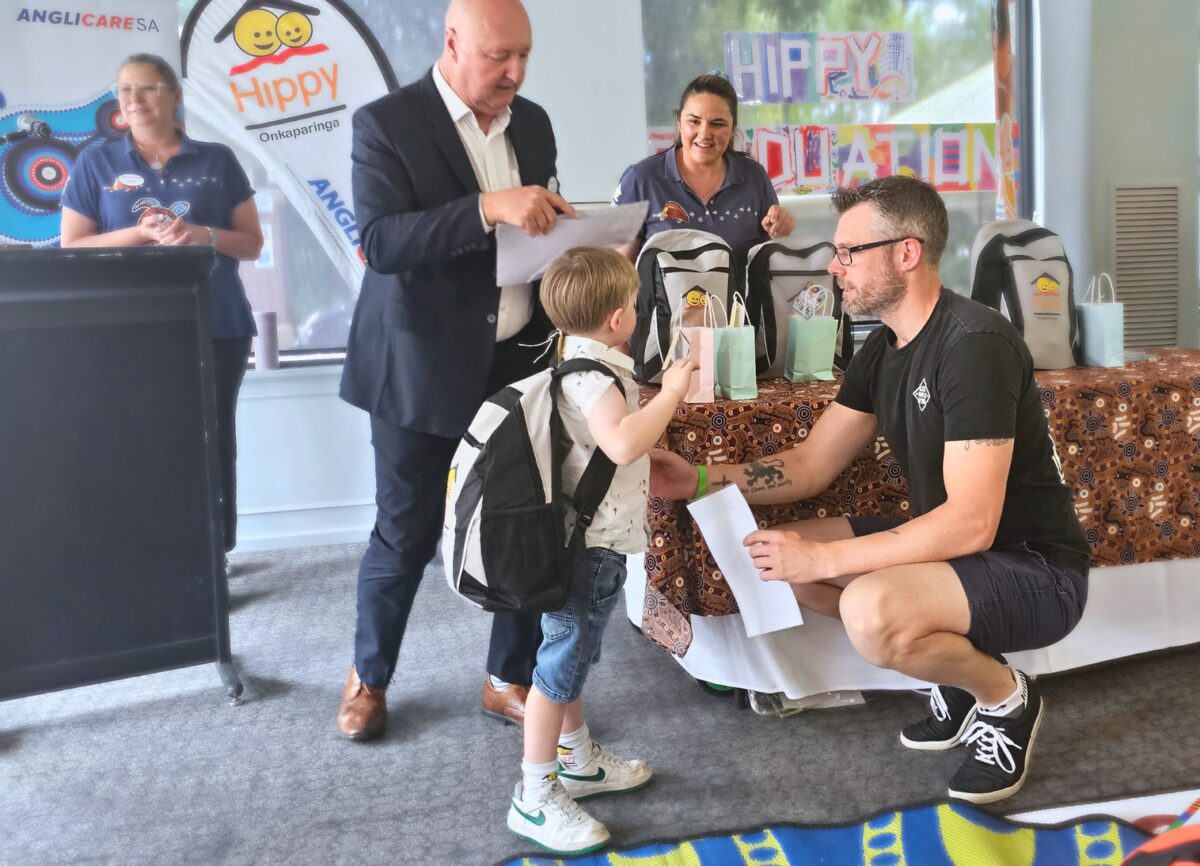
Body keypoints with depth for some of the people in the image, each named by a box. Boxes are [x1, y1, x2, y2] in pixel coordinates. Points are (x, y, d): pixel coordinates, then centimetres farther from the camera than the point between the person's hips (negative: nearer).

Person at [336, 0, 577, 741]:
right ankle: (370, 678, 30)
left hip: (519, 360, 5)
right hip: (423, 365, -5)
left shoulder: (533, 122, 8)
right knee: (406, 534, 7)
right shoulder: (386, 123, -10)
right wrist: (488, 208, -33)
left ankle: (511, 680, 25)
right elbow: (381, 241, -23)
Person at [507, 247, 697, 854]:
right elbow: (622, 444, -40)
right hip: (590, 548, -11)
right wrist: (671, 392, -30)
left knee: (571, 656, 22)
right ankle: (534, 799, 7)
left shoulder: (588, 367, 11)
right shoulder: (592, 378, -22)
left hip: (589, 541, 11)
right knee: (561, 665, -3)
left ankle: (579, 762, 39)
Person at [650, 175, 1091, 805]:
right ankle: (957, 661, 12)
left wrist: (825, 558, -28)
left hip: (1034, 567, -9)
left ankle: (1004, 695, -2)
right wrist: (701, 480, -4)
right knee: (778, 554, 3)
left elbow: (970, 523, -29)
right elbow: (810, 466, 8)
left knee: (870, 611, -34)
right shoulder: (883, 348, 5)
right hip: (952, 546, 9)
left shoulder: (974, 344, -24)